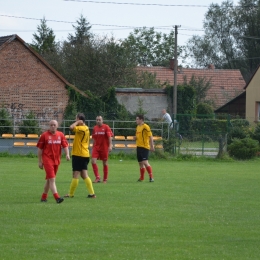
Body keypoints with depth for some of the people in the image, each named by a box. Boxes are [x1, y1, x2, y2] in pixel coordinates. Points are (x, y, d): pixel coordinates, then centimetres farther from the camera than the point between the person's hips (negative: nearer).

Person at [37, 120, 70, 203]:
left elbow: (65, 145, 4)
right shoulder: (44, 135, -3)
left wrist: (67, 154, -15)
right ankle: (57, 197, -24)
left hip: (56, 160, 5)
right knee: (52, 179, -14)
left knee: (49, 179, 15)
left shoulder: (60, 135, 7)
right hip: (47, 159, -5)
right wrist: (40, 161, 0)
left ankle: (44, 197, 27)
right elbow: (40, 149, 1)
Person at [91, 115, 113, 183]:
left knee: (105, 163, 3)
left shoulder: (106, 127, -5)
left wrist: (110, 145, -19)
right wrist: (93, 146, 18)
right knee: (93, 161, -14)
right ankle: (97, 177, -10)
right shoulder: (95, 128, 9)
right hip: (96, 147, 4)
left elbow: (110, 136, -10)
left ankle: (105, 179, 13)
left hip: (104, 148, -4)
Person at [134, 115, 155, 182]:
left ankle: (151, 177, -13)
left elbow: (150, 136, -13)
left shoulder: (145, 127, -11)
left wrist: (152, 146, -17)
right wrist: (135, 137, 4)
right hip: (138, 146, 8)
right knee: (140, 163, 12)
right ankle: (142, 178, 22)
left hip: (145, 147, -8)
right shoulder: (138, 127, 14)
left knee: (145, 162, -17)